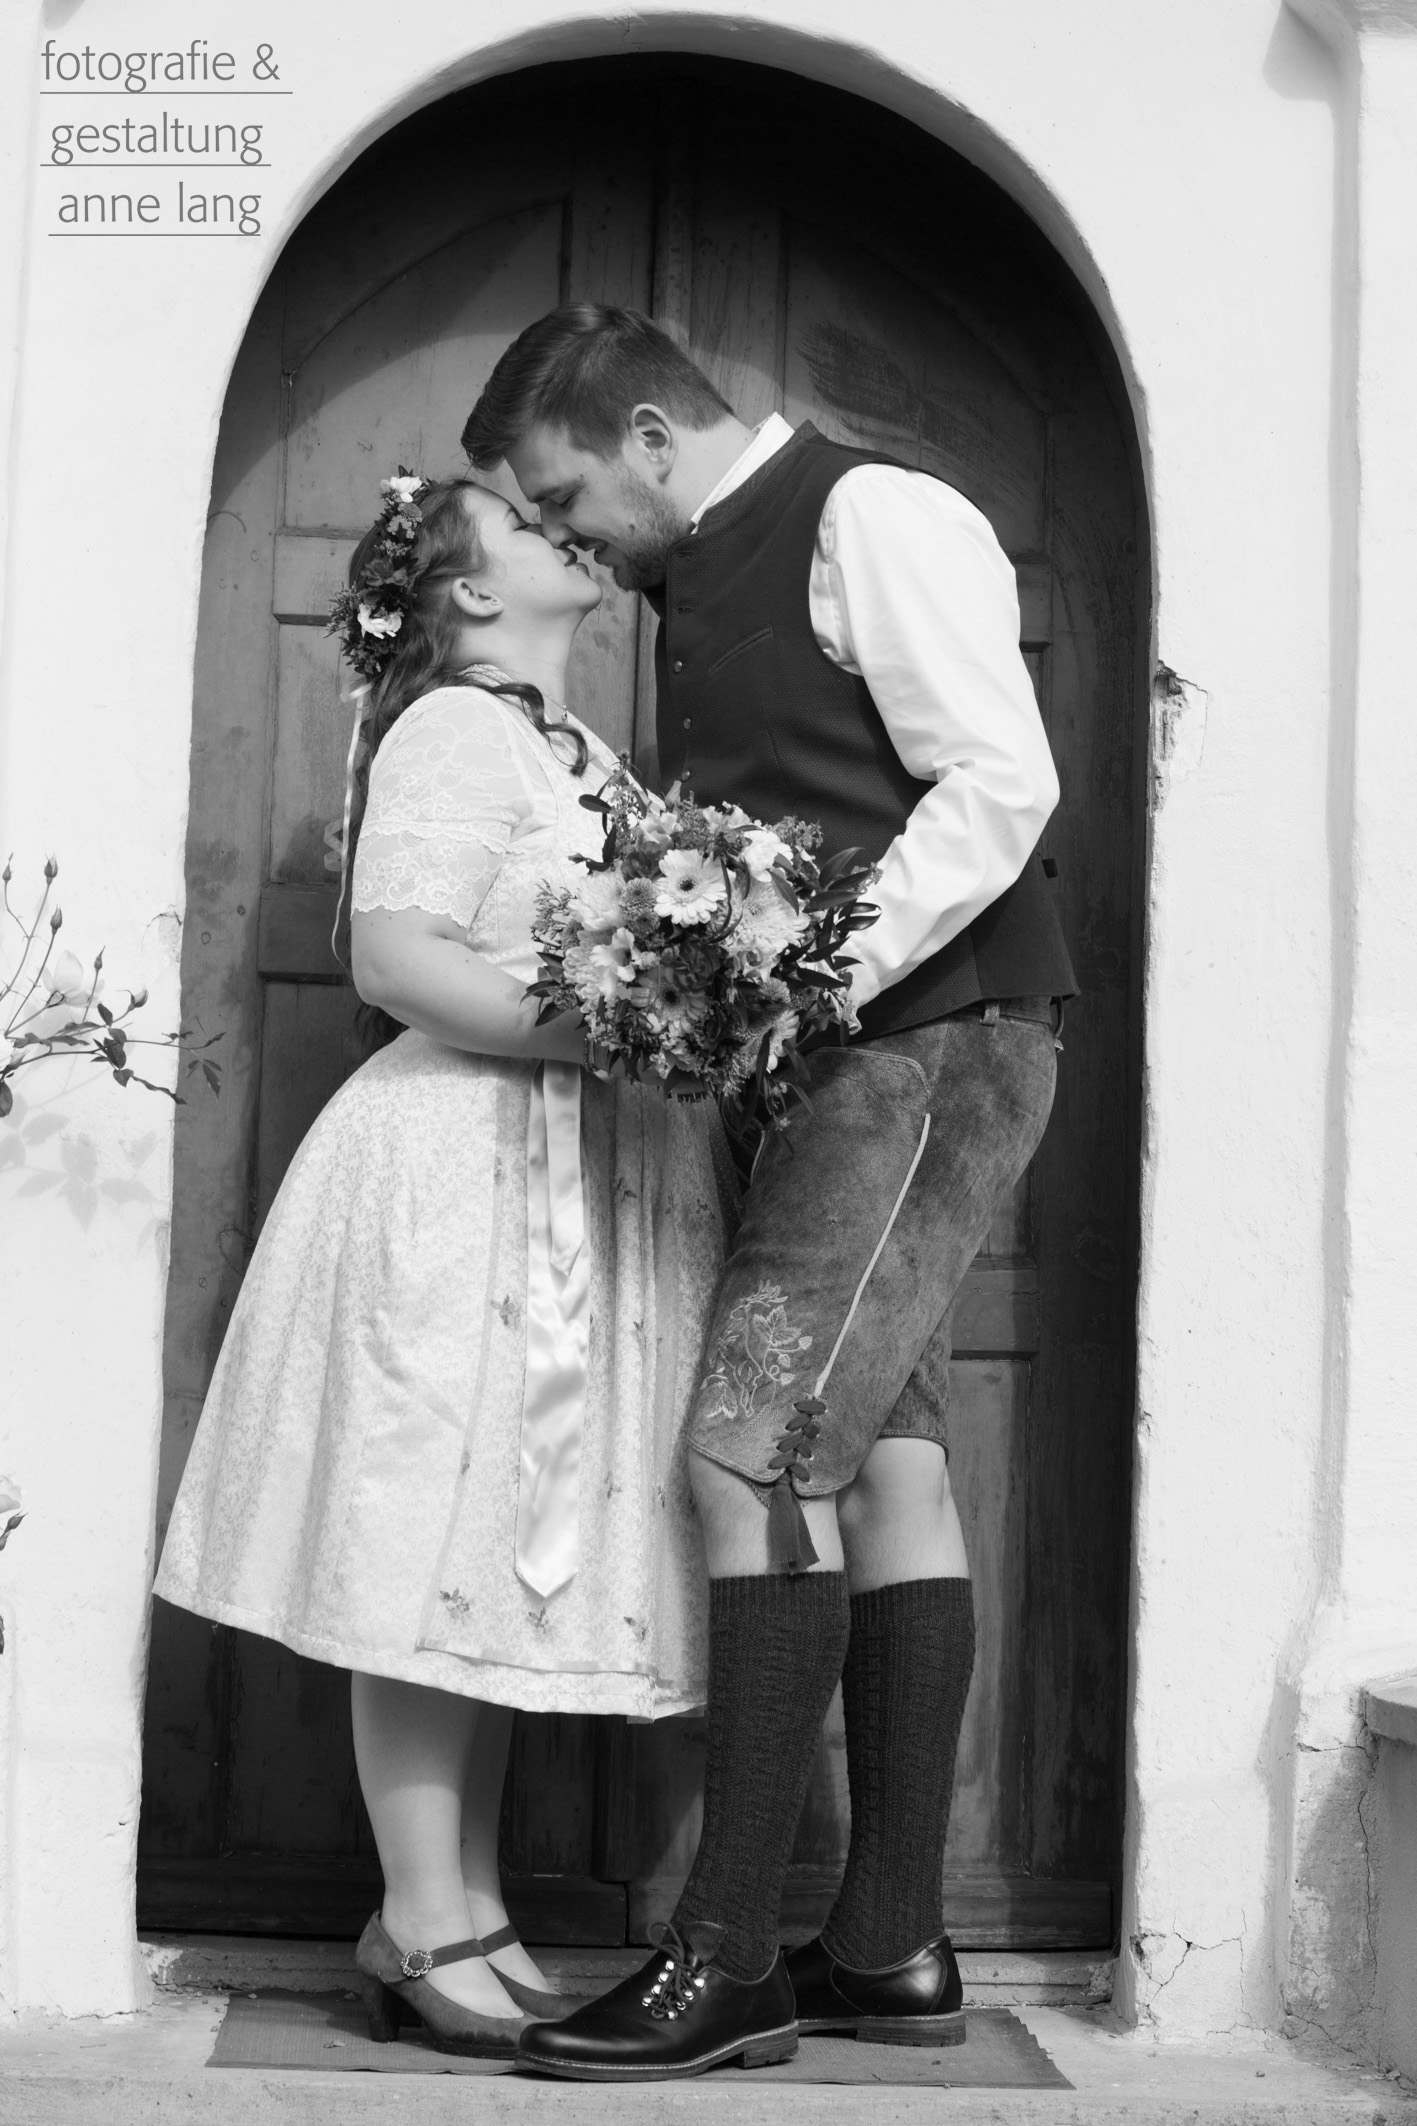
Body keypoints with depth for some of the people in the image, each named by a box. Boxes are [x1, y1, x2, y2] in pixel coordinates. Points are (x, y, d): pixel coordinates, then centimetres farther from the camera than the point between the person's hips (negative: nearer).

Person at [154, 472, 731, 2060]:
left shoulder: (573, 750, 20)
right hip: (471, 1169, -9)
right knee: (438, 1552, -3)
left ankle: (471, 1908, 20)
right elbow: (396, 957, -19)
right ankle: (420, 1927, 6)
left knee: (504, 1560, 11)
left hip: (577, 1182, 9)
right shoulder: (455, 731, -8)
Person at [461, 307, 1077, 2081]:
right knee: (879, 1457, 7)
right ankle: (891, 1949, 13)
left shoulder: (875, 519, -7)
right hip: (831, 1060, 9)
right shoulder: (700, 585, 20)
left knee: (757, 1446, -15)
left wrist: (818, 978, -22)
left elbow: (1002, 784, -17)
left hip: (937, 1035, -9)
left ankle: (728, 1959, -7)